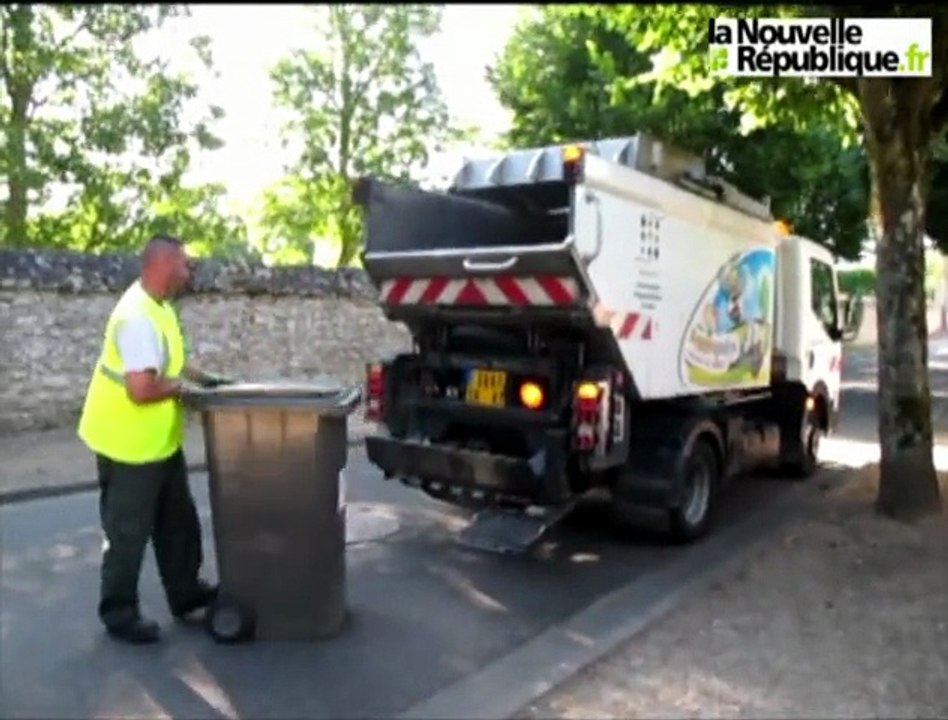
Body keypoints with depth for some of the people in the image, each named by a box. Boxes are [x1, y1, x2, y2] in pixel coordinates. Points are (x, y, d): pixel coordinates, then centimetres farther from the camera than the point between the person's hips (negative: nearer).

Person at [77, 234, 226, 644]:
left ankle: (185, 592, 35)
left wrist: (205, 379, 7)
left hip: (160, 441, 10)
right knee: (128, 534, 6)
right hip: (129, 445, -10)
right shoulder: (138, 317, -27)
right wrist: (179, 386, -16)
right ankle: (119, 614, 23)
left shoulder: (158, 305, 5)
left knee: (177, 524, 20)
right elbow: (142, 389, -34)